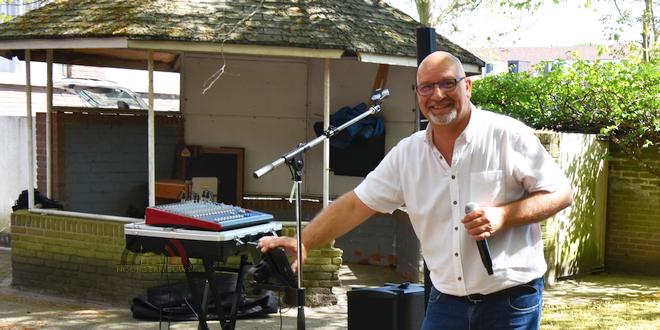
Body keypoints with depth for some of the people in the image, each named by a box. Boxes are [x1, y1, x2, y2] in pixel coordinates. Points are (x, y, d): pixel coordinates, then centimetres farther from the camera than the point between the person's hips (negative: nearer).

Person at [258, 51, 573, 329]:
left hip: (511, 300, -3)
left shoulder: (508, 136, -8)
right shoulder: (407, 154, 3)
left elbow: (561, 194, -5)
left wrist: (503, 215, -18)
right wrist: (303, 241, -3)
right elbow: (355, 204, 5)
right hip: (446, 299, 3)